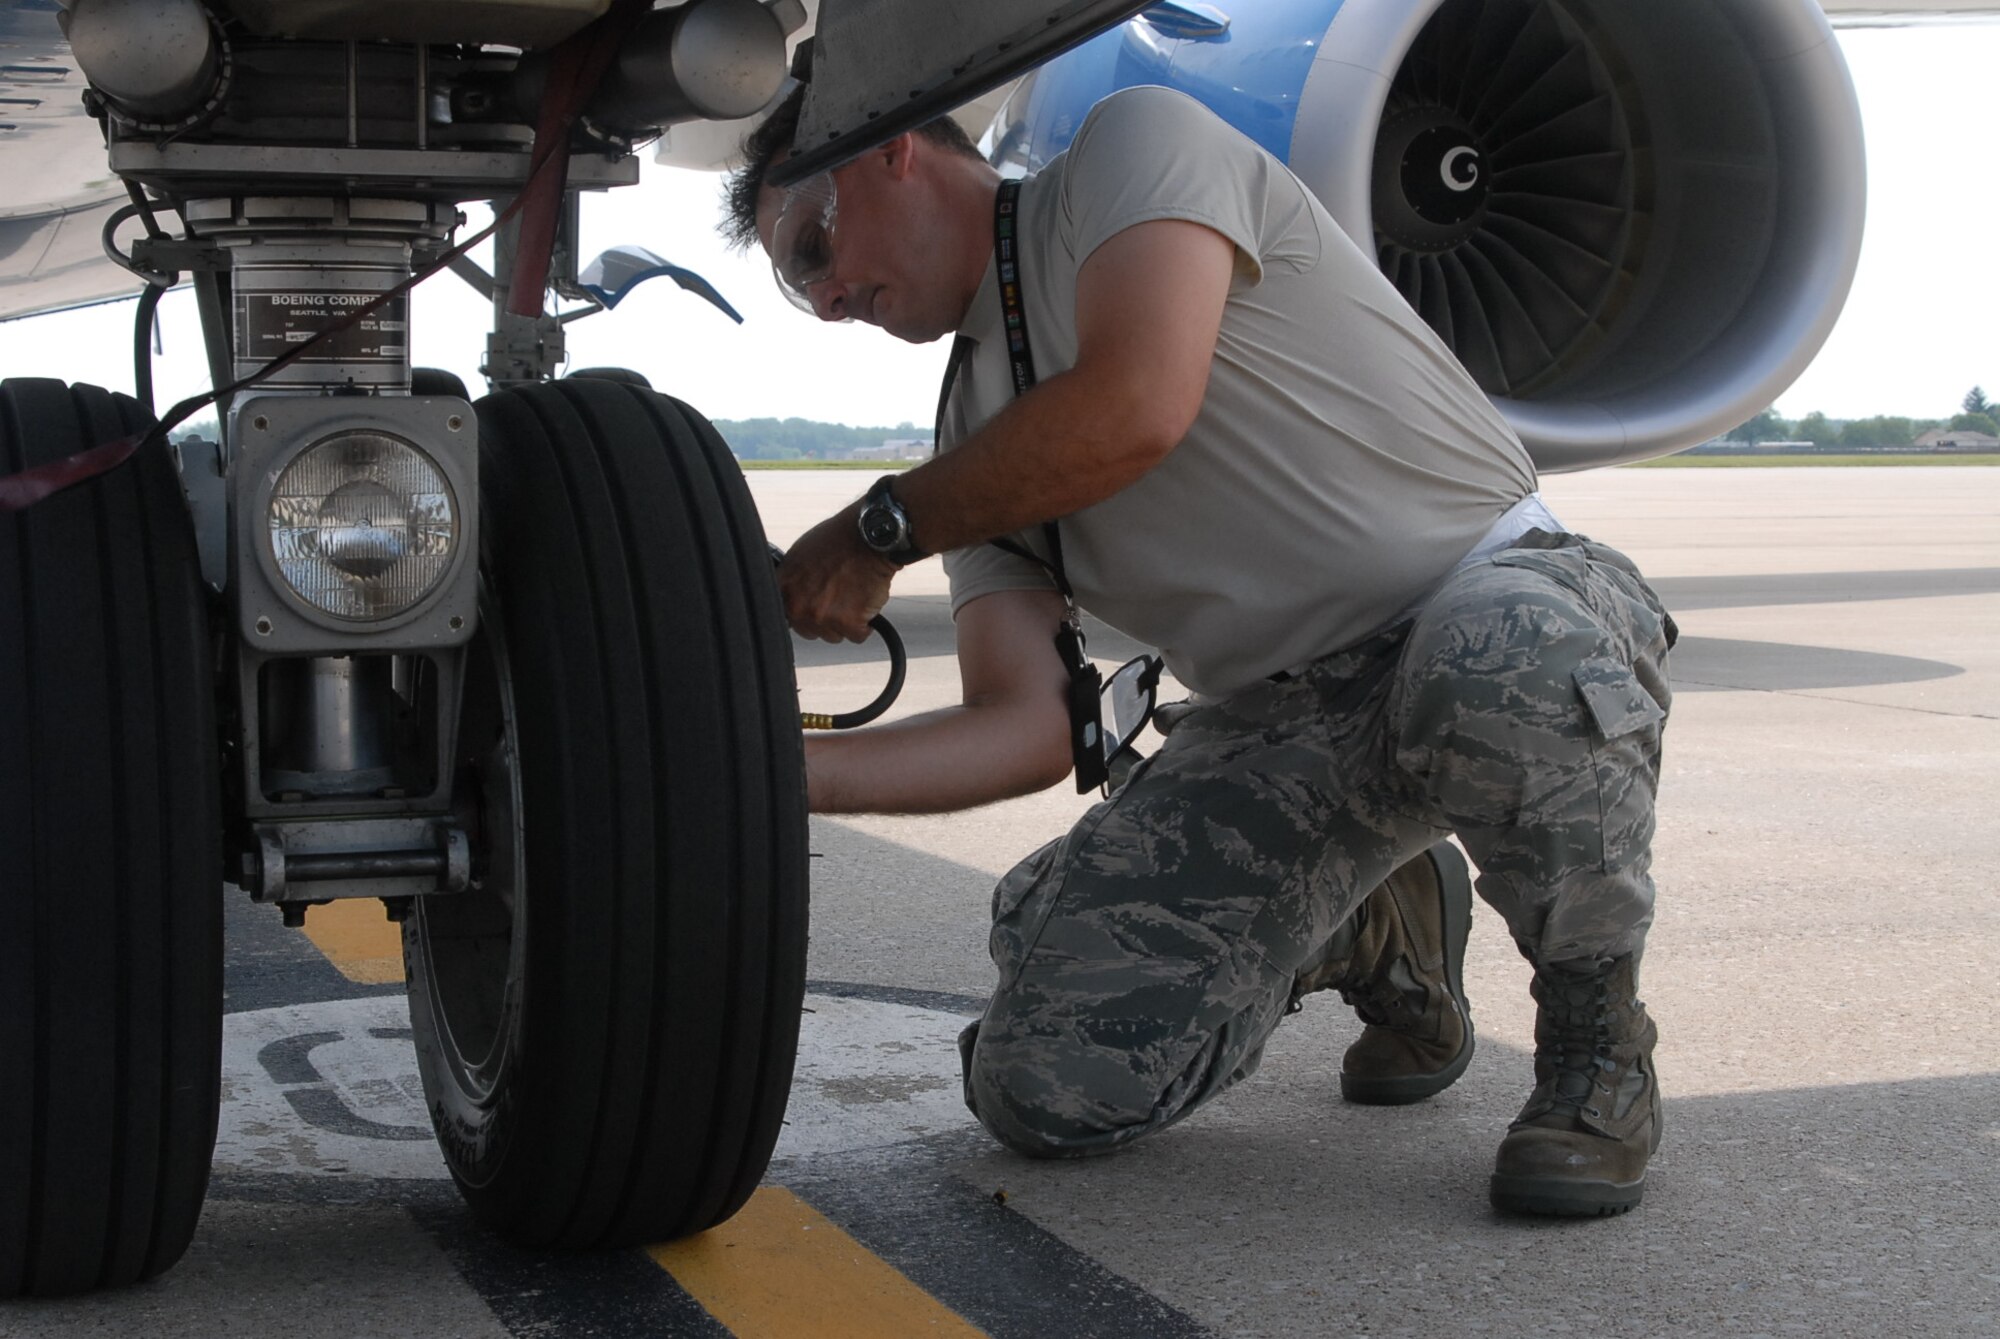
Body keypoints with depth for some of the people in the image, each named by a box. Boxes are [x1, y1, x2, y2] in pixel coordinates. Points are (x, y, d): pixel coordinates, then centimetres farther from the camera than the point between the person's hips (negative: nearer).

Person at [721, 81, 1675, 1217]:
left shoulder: (1138, 143, -5)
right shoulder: (979, 451, 12)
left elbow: (1136, 410, -23)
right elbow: (1026, 734, 1)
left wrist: (882, 528, -10)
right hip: (1281, 718, 6)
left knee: (1501, 665, -44)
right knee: (1045, 1084, -10)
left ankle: (1596, 1037, -12)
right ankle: (1372, 932, 19)